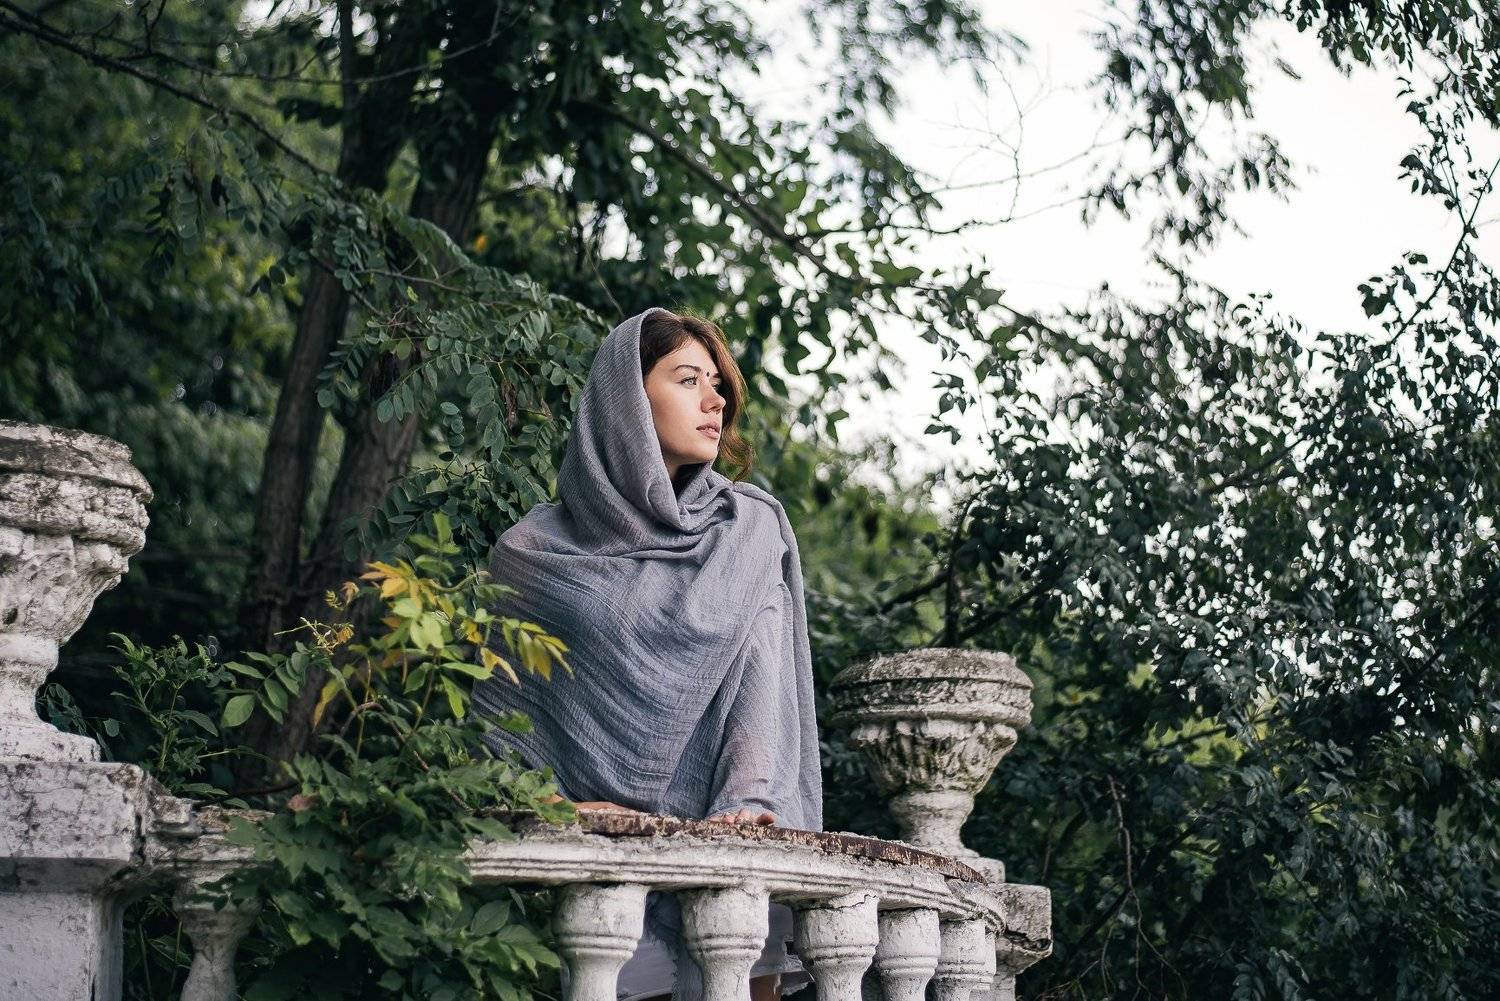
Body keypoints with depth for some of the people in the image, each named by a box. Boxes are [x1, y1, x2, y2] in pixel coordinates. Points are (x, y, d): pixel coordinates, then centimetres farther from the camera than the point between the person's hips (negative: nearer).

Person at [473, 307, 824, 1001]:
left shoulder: (751, 528, 12)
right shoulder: (535, 548, 8)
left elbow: (763, 678, 1)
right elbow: (493, 711, 8)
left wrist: (748, 803, -14)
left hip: (710, 836, 1)